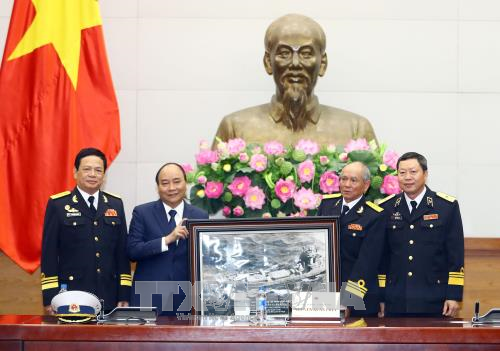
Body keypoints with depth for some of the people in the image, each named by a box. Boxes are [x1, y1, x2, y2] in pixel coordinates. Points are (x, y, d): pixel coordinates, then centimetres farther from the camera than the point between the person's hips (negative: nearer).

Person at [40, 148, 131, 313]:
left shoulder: (115, 204, 10)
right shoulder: (58, 205, 0)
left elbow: (122, 250, 10)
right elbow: (49, 252, -2)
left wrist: (124, 295, 5)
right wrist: (50, 298, -7)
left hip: (109, 297, 3)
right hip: (71, 295, -3)